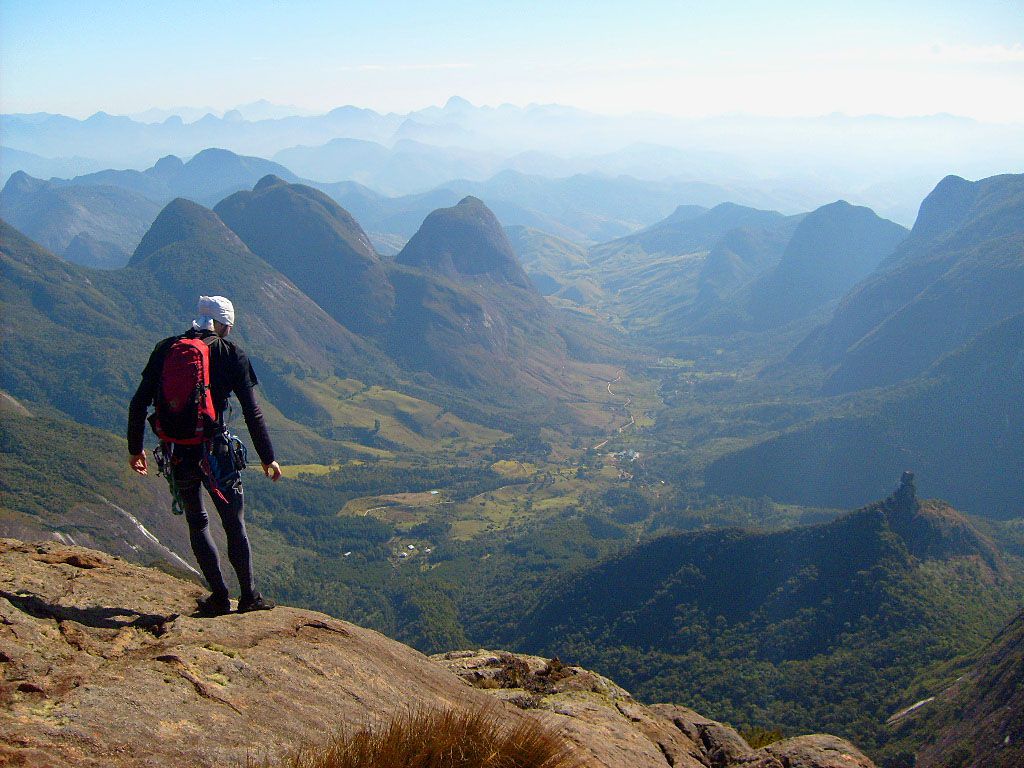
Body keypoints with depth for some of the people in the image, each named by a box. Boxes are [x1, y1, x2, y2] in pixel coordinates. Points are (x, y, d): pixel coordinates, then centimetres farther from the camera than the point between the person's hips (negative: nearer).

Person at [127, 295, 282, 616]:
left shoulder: (165, 350, 5)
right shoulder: (231, 354, -2)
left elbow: (139, 403, 5)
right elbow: (252, 412, -5)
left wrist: (135, 448, 16)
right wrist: (267, 458, 2)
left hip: (177, 454, 3)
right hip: (215, 452, -2)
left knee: (197, 523, 17)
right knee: (234, 523, 12)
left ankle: (219, 596, 17)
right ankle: (249, 595, 15)